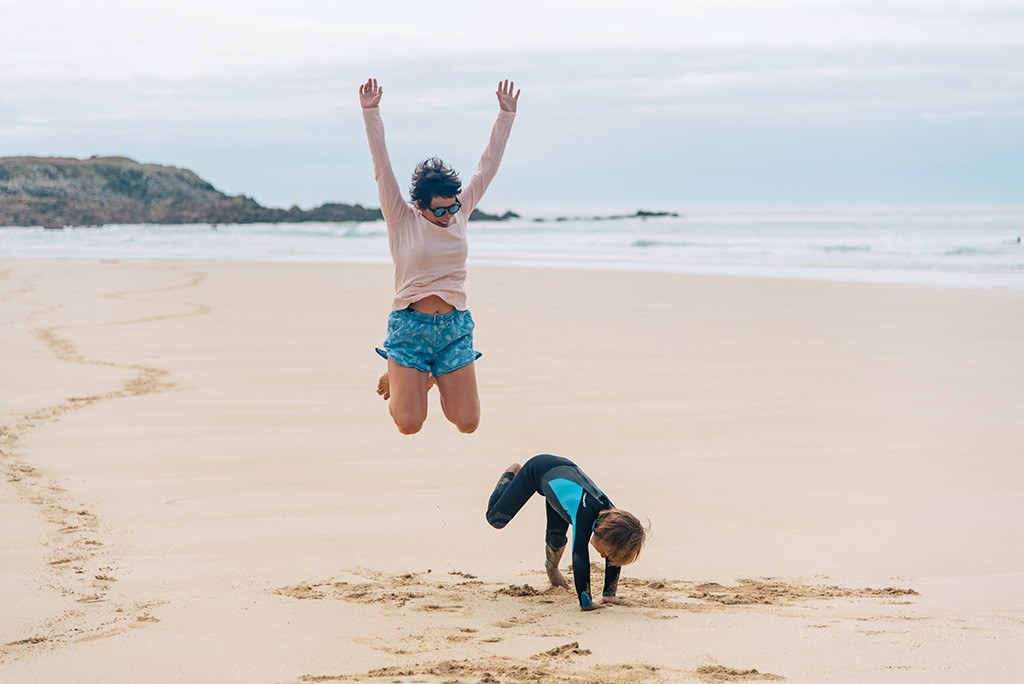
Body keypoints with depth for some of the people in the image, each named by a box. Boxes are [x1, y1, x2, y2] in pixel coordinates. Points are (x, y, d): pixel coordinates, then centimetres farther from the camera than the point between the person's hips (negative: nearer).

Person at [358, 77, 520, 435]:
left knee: (467, 423, -2)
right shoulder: (401, 220, -5)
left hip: (455, 327, 3)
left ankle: (435, 377, 29)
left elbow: (487, 165, 4)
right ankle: (398, 380, 27)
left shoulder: (460, 213, 4)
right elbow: (382, 168, -13)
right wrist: (370, 113, -22)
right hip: (410, 327, -3)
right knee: (409, 424, -8)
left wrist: (507, 115, 0)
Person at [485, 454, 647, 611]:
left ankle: (552, 567, 38)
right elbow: (580, 556, -47)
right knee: (496, 518, 0)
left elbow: (615, 557, -11)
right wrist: (586, 603, -45)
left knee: (557, 537, 4)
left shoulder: (614, 518, -25)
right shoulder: (585, 512, -44)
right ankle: (511, 474, 27)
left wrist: (609, 594, -11)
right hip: (537, 470, -5)